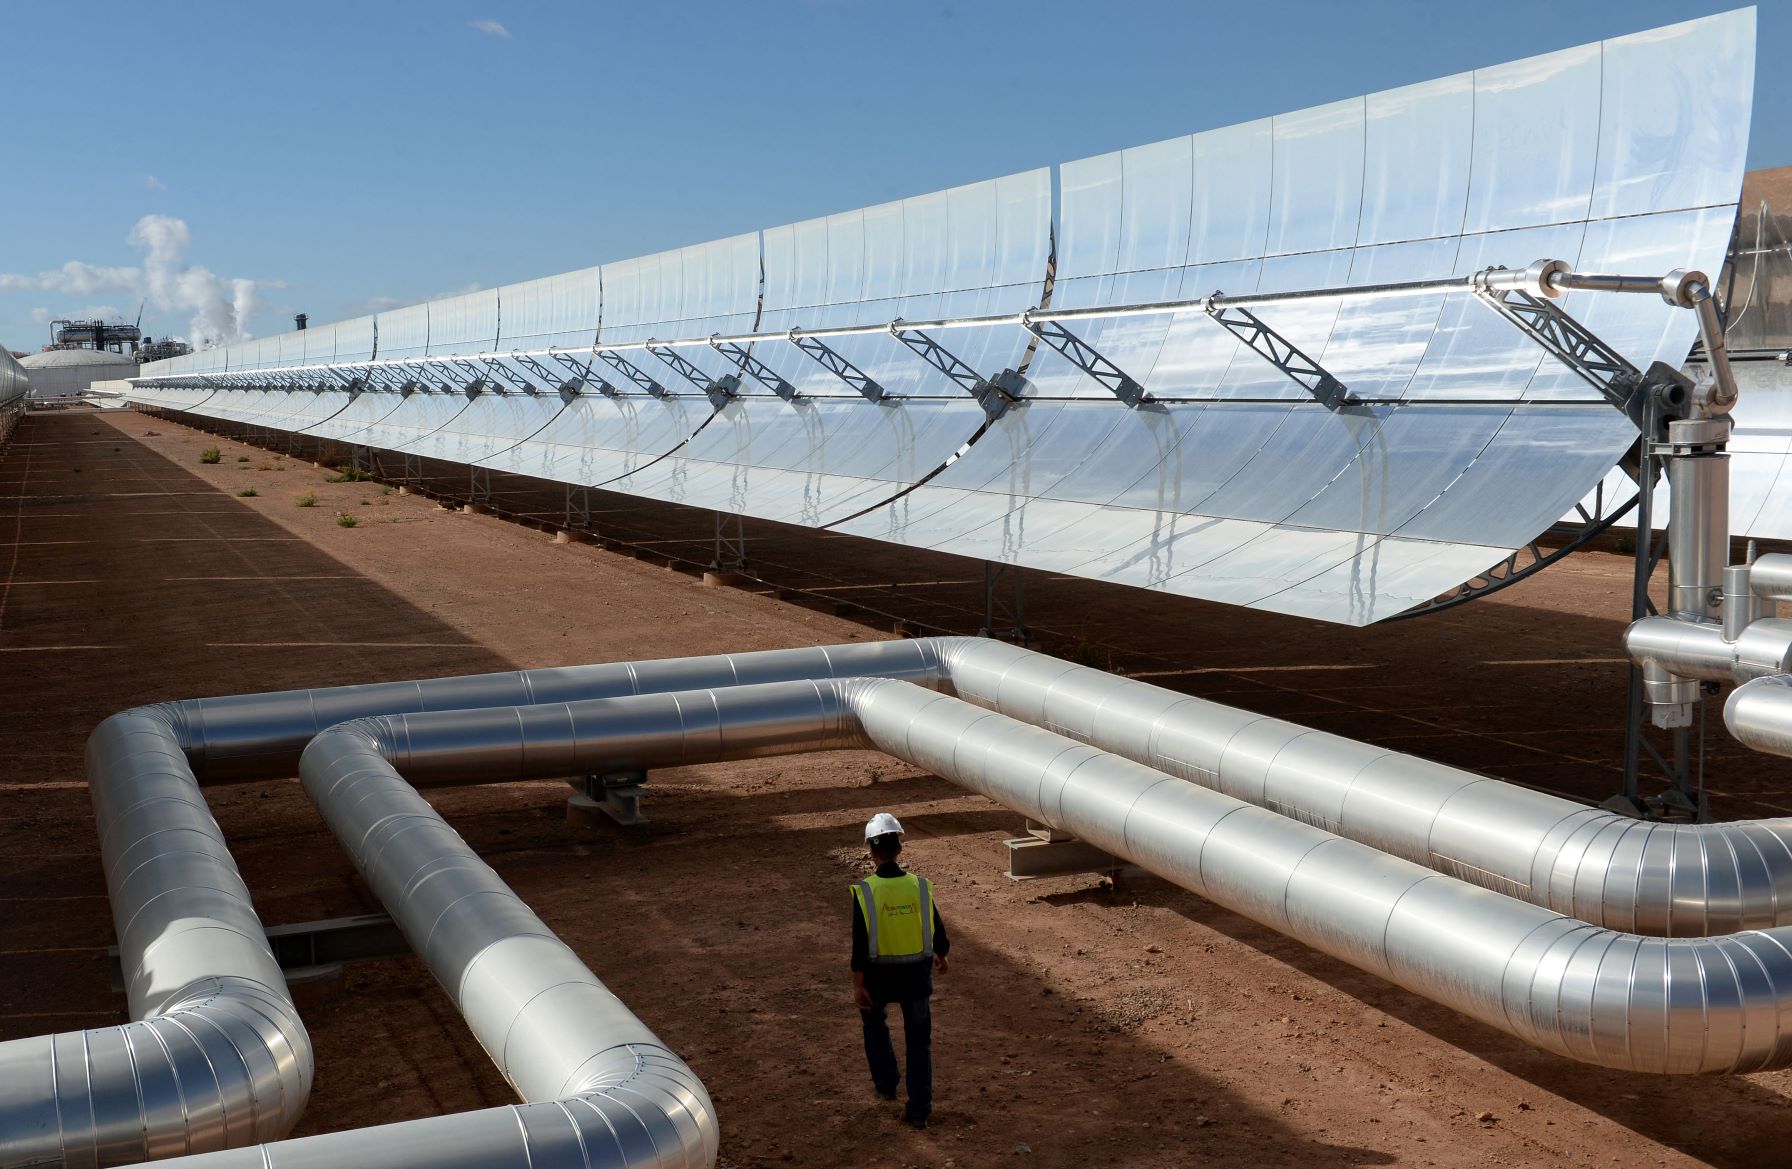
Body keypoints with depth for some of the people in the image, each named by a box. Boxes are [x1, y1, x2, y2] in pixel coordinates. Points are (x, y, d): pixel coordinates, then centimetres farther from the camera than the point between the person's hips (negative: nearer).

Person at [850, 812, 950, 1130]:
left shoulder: (864, 892, -16)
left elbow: (860, 942, -15)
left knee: (874, 1022, 29)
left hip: (878, 973, -1)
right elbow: (937, 929, 2)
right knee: (919, 1040, 12)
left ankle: (886, 1083, 33)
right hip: (916, 973, 1)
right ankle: (919, 1109, 14)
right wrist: (941, 955, 23)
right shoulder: (920, 886, -9)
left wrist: (857, 984, -8)